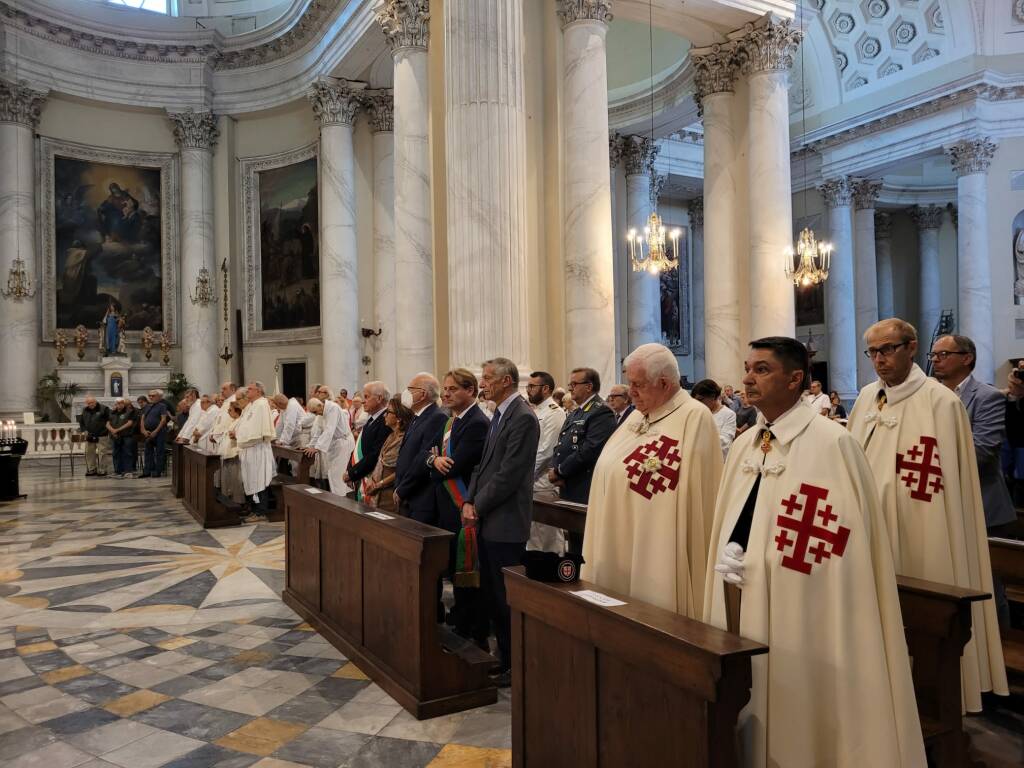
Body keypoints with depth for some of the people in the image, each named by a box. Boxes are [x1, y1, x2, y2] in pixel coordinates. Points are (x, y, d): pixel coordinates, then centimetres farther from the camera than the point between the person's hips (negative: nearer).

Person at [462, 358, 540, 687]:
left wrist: (478, 506, -11)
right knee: (491, 595, 15)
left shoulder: (523, 418, -15)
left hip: (505, 524, -9)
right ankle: (504, 657, 28)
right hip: (488, 521, 9)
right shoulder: (499, 415, 14)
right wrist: (469, 501, 3)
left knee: (507, 597, 1)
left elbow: (509, 474, -20)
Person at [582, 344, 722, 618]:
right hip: (620, 546, 7)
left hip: (658, 553, -7)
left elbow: (698, 497, -14)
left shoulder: (695, 417, -12)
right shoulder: (638, 416, 11)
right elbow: (609, 472, 15)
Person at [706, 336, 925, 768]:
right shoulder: (744, 444, 9)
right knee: (750, 715, 16)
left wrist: (760, 561, -17)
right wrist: (726, 554, -2)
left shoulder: (832, 444, -13)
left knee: (797, 717, 6)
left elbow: (841, 539, -15)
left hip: (800, 615, -6)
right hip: (741, 607, 7)